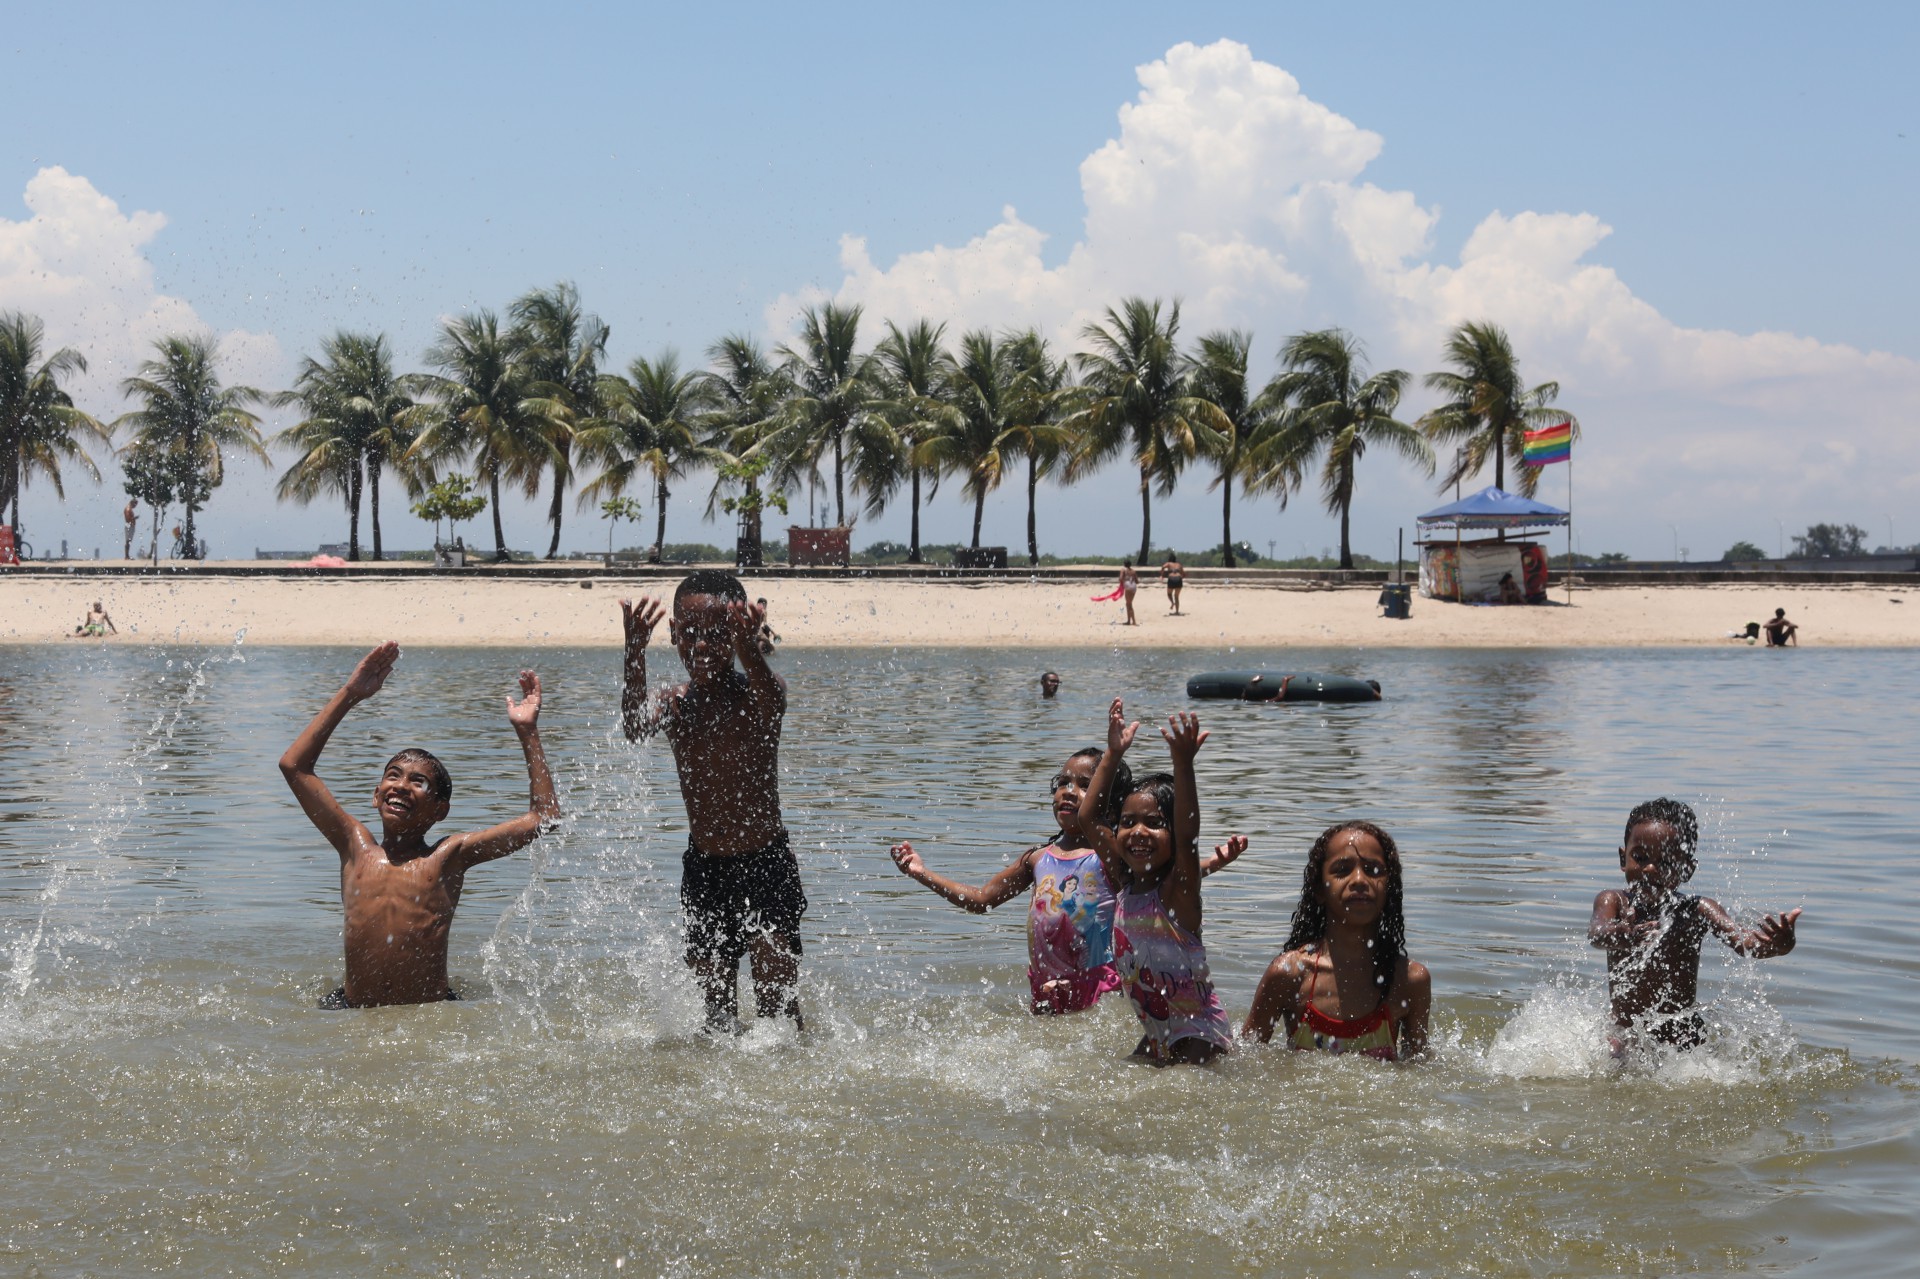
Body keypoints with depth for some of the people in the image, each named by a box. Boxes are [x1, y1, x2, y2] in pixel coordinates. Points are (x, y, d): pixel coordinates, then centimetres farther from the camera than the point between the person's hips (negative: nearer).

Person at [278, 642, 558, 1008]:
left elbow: (544, 817, 2)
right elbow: (294, 766, 9)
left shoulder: (448, 856, 4)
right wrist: (348, 696, 8)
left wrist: (528, 733, 0)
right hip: (354, 1017, 1)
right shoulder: (357, 848, 9)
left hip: (431, 1019, -1)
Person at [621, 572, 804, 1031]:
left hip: (766, 861, -3)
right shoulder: (675, 703, -2)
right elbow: (635, 727, -25)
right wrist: (634, 656, -42)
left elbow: (770, 706, -34)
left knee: (777, 984, -17)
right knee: (716, 994, 9)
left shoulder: (759, 691, -8)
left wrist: (749, 650, -54)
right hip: (704, 868, 3)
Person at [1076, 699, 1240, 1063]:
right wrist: (1113, 754, 3)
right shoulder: (1124, 884, 2)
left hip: (1198, 1032, -8)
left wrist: (1183, 764, -46)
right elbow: (1088, 818, 6)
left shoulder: (1177, 892, -17)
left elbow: (1187, 837, -36)